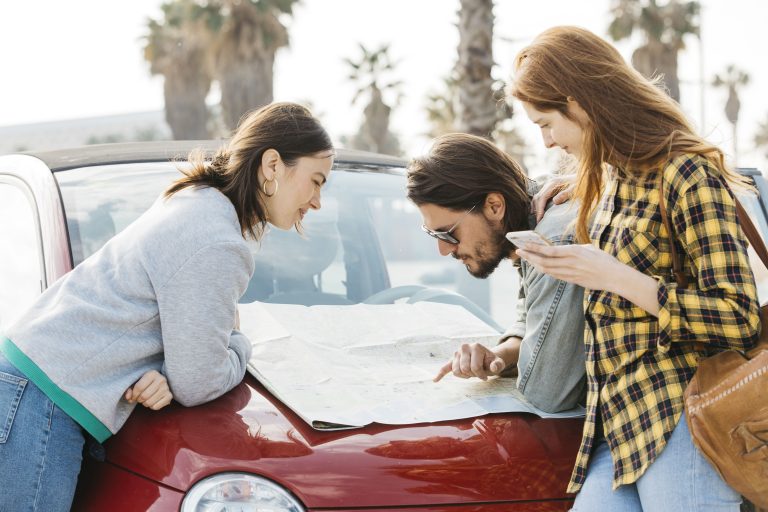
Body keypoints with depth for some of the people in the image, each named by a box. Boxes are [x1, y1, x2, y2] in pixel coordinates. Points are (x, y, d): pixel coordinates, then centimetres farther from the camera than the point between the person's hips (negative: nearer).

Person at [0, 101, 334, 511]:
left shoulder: (199, 201, 12)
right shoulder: (217, 246, -19)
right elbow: (196, 385, -14)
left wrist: (153, 375, -4)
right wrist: (239, 344, 8)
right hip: (41, 404, -10)